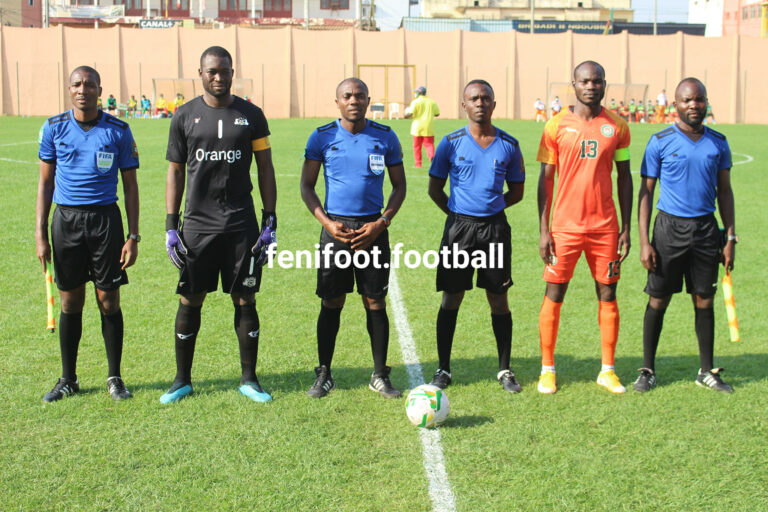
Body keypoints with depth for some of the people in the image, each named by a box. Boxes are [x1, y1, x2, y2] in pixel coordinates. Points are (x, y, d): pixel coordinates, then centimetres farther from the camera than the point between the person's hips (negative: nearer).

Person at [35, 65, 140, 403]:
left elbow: (130, 186, 5)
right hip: (66, 220, 1)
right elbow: (45, 182, 8)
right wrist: (40, 233, 2)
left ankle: (114, 378, 16)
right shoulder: (53, 128, 3)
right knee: (70, 302, 7)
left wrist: (133, 236, -1)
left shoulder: (118, 131, 0)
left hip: (106, 219, -1)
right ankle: (68, 380, 20)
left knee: (109, 302, 2)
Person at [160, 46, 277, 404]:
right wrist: (171, 226, 2)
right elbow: (175, 172, 8)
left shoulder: (251, 115, 5)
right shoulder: (185, 116, 5)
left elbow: (265, 169, 7)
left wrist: (270, 222, 1)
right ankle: (182, 380, 19)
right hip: (197, 224, 0)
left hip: (241, 225, 0)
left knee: (245, 300, 4)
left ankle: (248, 379, 18)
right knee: (190, 301, 4)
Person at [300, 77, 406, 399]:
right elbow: (307, 186, 5)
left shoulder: (385, 137, 2)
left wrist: (381, 223, -6)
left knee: (375, 302, 3)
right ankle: (323, 375, 15)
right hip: (336, 227, 0)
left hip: (373, 228, 0)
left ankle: (380, 376, 14)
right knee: (331, 303, 3)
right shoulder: (322, 137, 1)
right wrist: (328, 223, -8)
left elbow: (399, 185, 8)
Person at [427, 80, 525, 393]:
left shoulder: (508, 145, 3)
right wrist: (456, 212, 4)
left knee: (499, 300, 6)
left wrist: (491, 207, 5)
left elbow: (517, 191, 13)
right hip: (459, 227, -1)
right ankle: (443, 370, 14)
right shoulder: (451, 143, 0)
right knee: (451, 298, 3)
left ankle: (505, 370, 18)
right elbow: (434, 188, 8)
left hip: (495, 228, 1)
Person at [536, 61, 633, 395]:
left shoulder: (617, 126, 4)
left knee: (607, 296, 6)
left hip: (605, 227, 2)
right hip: (565, 226, -2)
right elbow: (546, 179, 1)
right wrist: (543, 230, -4)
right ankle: (547, 370, 13)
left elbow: (624, 176, 9)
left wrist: (626, 227, 4)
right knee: (554, 295, 1)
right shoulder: (557, 126, -1)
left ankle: (607, 371, 16)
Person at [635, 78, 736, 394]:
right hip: (670, 226, -3)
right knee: (658, 300, 2)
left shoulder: (718, 143, 6)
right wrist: (644, 242, -9)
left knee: (704, 301, 8)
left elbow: (724, 191, 12)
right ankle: (648, 370, 14)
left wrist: (730, 237, 6)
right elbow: (646, 192, -3)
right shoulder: (660, 142, -4)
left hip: (706, 228, 3)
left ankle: (707, 371, 20)